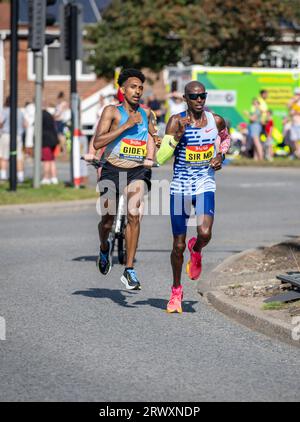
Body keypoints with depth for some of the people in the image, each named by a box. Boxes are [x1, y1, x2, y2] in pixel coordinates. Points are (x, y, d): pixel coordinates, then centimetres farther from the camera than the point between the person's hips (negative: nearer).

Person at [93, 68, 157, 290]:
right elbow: (97, 143, -17)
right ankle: (105, 247, 45)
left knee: (134, 214, -20)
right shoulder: (112, 111, -6)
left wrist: (151, 157, 12)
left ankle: (129, 270, -16)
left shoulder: (145, 113, 8)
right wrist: (126, 126, -20)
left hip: (138, 171, 2)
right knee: (107, 221, 8)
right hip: (113, 171, -1)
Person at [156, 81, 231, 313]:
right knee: (178, 245, 4)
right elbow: (161, 158, -15)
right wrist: (177, 135, -27)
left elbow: (225, 137, 24)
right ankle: (176, 291, 25)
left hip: (205, 185, 1)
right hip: (180, 187, -1)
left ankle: (196, 251, 15)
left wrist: (221, 155, 6)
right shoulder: (176, 121, -9)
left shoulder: (216, 120, -1)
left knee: (205, 234, -23)